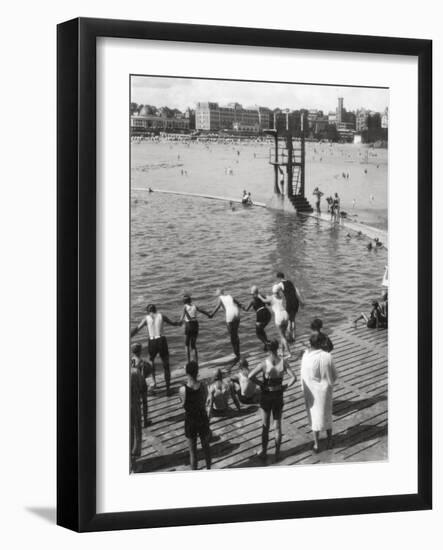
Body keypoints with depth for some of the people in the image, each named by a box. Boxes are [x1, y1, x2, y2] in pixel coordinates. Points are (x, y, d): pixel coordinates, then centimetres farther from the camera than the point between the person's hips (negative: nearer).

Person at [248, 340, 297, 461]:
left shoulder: (264, 364, -21)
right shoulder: (283, 362, -15)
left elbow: (250, 376, -26)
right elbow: (293, 377, -16)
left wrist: (260, 383, -11)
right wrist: (285, 386, -2)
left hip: (266, 395, -2)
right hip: (278, 395, 2)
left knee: (265, 425, 14)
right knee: (277, 425, 15)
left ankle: (264, 452, 23)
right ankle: (277, 453, 22)